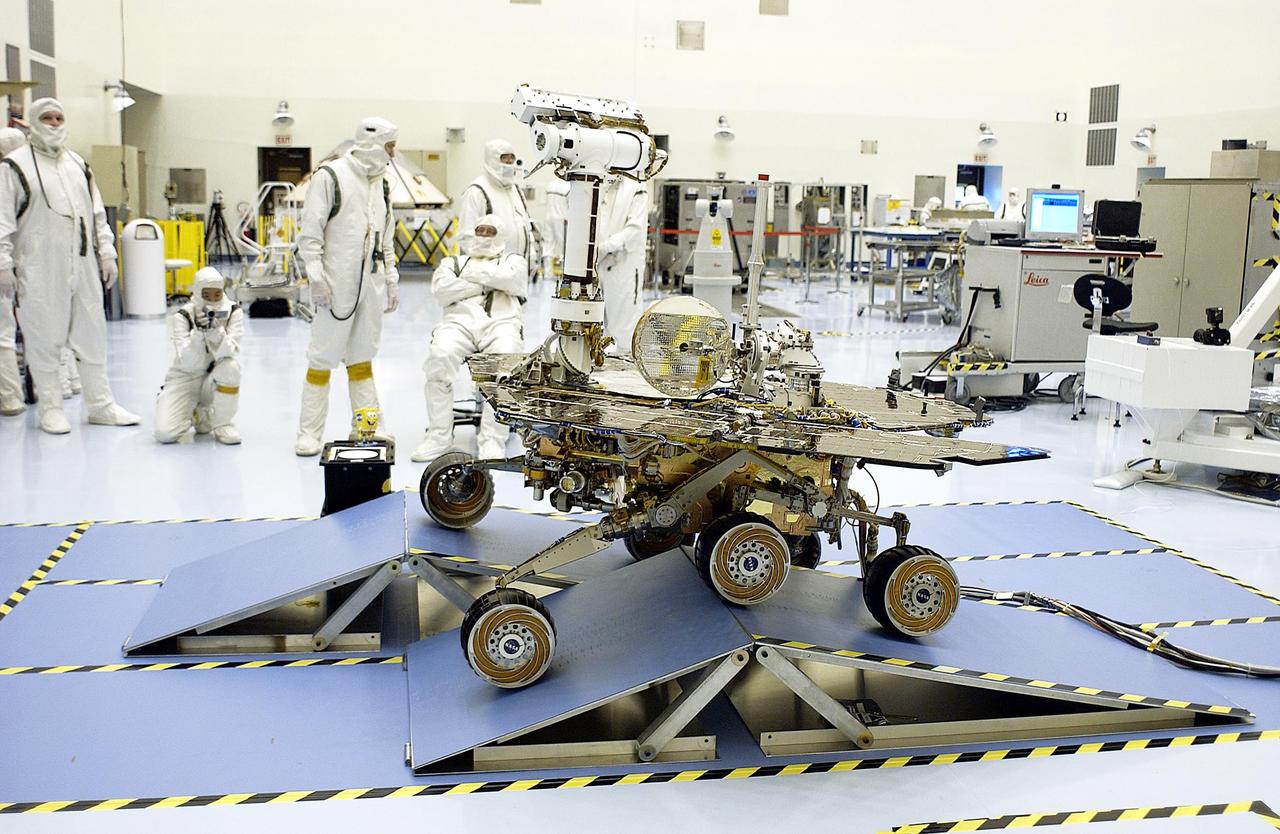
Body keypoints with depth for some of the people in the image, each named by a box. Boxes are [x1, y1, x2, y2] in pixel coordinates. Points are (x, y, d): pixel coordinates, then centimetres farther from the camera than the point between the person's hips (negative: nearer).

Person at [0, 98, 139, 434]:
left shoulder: (78, 164, 17)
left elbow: (97, 214, 19)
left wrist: (107, 254, 12)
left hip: (83, 266, 5)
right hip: (39, 271, -5)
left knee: (92, 334, 8)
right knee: (45, 339, 1)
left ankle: (100, 404, 17)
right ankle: (51, 408, 11)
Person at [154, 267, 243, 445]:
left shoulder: (233, 312, -11)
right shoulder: (182, 316, -15)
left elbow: (229, 353, -23)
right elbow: (188, 362, -24)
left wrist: (215, 330, -40)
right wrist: (198, 332, -39)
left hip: (215, 381, 1)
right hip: (185, 378, -1)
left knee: (230, 366, -34)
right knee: (165, 433, -21)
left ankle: (222, 423, -10)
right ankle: (196, 414, 15)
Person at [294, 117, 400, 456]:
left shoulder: (381, 183, 15)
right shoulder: (330, 176, -6)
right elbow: (310, 230, -9)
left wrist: (391, 279, 15)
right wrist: (316, 276, -14)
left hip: (371, 284, 6)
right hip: (337, 285, -6)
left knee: (362, 357, 12)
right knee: (323, 356, -3)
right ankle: (309, 434, 3)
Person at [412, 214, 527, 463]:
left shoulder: (513, 260, 28)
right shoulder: (453, 262, 30)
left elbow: (511, 278, 1)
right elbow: (442, 288, 6)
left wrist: (474, 272, 8)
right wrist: (487, 284, 4)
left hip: (501, 321, -1)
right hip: (460, 319, 1)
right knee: (439, 358, -31)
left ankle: (492, 439, -28)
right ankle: (439, 436, -22)